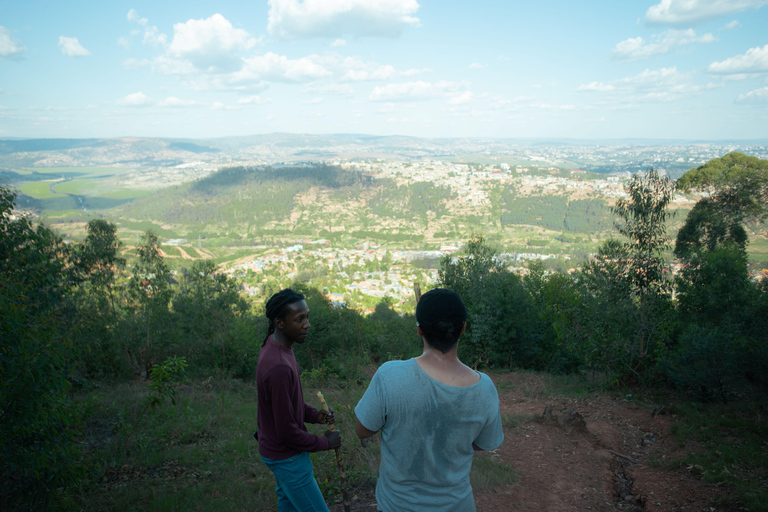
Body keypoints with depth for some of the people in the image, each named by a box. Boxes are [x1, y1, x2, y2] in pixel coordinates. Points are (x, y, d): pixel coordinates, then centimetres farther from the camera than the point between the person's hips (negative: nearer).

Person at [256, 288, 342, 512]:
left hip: (277, 448, 9)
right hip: (287, 456, -9)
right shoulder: (279, 367, -35)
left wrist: (313, 415, -2)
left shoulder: (274, 344, -4)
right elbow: (287, 431, -27)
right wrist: (324, 443, -12)